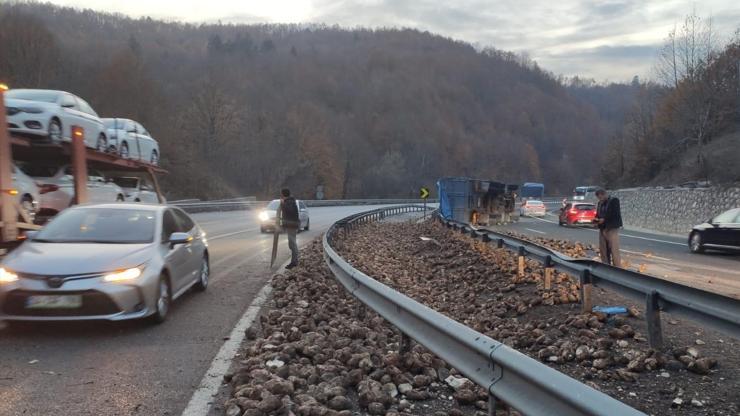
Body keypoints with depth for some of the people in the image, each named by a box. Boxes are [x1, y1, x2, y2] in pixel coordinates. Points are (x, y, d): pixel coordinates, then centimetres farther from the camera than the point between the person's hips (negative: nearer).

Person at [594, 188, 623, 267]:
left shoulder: (614, 201, -4)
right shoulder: (600, 203, 17)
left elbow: (615, 214, -15)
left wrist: (604, 219, -16)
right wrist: (596, 219, 2)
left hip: (612, 229, -7)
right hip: (602, 229, 7)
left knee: (614, 251, -10)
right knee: (603, 251, 8)